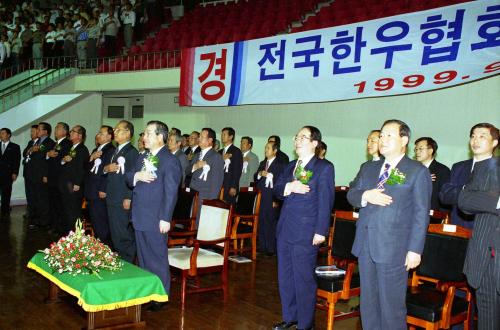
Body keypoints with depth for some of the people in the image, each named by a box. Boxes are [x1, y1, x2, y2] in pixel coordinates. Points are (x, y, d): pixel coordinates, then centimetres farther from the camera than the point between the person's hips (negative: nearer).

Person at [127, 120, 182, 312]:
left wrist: (165, 219, -19)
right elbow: (128, 180, 16)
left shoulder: (170, 160, -12)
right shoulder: (142, 158, 15)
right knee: (143, 256, 17)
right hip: (139, 216, 8)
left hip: (156, 219, -8)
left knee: (157, 257, 1)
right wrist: (136, 176, -8)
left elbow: (171, 192, -16)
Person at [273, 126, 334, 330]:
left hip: (305, 233, -7)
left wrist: (321, 231, -15)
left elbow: (325, 202, -10)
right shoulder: (290, 166, 16)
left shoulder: (324, 168, -6)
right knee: (285, 276, 15)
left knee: (304, 279, 0)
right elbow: (277, 190, 9)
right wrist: (289, 186, -13)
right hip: (285, 229, 7)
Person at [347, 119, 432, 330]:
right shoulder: (368, 168, 15)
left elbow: (421, 214, -6)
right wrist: (365, 196, -11)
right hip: (365, 246, 6)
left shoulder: (418, 172, -3)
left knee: (391, 305, 2)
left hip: (393, 249, -5)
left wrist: (415, 249, -11)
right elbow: (351, 194, 12)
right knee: (368, 302, 15)